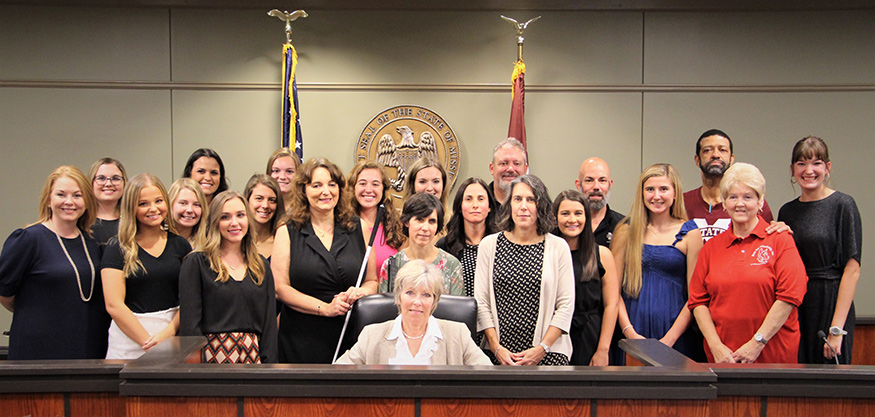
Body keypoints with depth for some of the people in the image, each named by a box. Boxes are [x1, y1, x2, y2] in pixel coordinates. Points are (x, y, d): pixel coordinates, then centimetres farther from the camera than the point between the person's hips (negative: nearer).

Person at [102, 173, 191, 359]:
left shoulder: (180, 244, 8)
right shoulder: (117, 249, 1)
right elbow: (114, 305, -7)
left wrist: (168, 331, -12)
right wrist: (149, 342, -12)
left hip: (172, 335, 2)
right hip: (129, 340, -2)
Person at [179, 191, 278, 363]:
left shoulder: (262, 266, 10)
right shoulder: (196, 263, -2)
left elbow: (269, 323, 6)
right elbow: (189, 323, -8)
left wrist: (268, 366, -3)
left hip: (252, 356, 3)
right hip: (213, 355, -3)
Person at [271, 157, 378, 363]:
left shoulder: (357, 229, 8)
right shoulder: (288, 232, 3)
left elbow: (372, 281, 12)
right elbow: (279, 287, -4)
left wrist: (360, 292, -10)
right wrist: (325, 308, -13)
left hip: (349, 336, 2)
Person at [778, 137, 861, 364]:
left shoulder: (842, 205, -4)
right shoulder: (787, 212, 11)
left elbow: (852, 270, -11)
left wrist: (837, 328, -15)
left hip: (830, 304, -4)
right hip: (793, 310, 5)